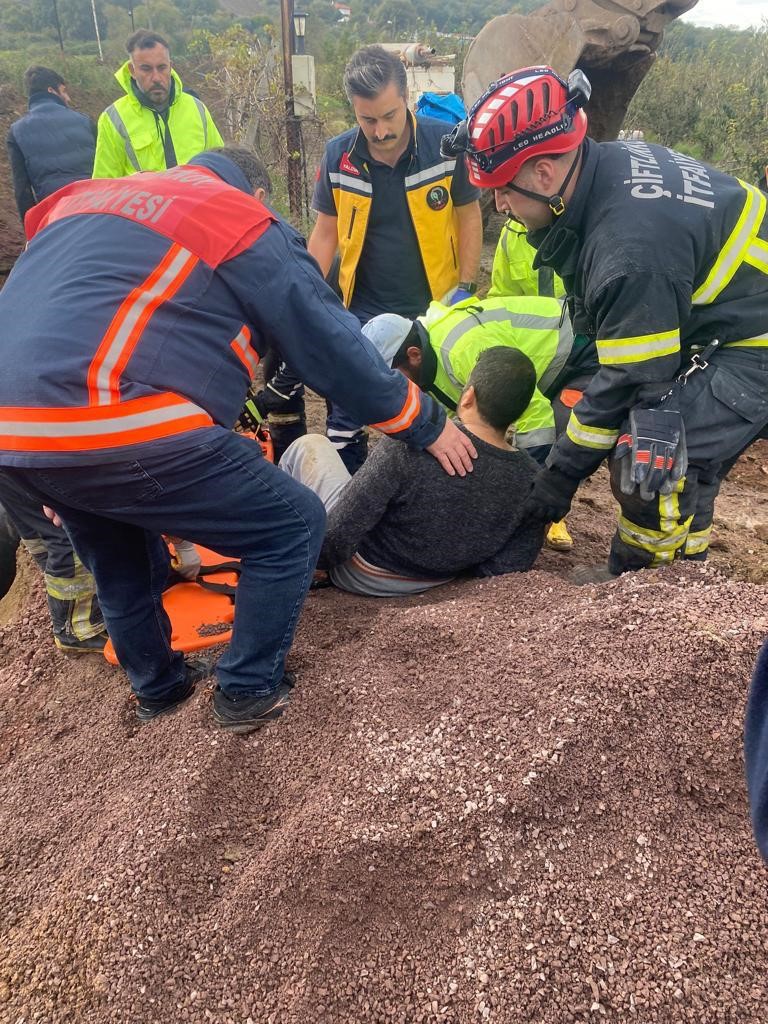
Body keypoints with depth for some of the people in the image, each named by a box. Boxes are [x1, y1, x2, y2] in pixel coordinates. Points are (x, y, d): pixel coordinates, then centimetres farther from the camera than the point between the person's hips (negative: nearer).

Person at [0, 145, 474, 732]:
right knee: (293, 525, 8)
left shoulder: (80, 200, 27)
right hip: (112, 428, -8)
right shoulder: (246, 224, 7)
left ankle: (158, 686, 47)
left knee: (119, 559, 32)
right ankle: (250, 691, 20)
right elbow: (334, 346, 7)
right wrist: (427, 426, 19)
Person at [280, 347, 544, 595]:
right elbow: (508, 570, -9)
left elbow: (339, 533, -28)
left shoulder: (411, 444, -34)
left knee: (309, 445, 14)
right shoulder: (531, 481, -20)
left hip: (360, 575, -5)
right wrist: (453, 558, 9)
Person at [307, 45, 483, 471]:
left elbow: (468, 214, 0)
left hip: (433, 308, -1)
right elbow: (325, 231, 4)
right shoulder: (338, 155, -6)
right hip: (362, 311, 1)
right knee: (344, 420, 4)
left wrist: (466, 287, -6)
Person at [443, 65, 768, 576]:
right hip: (715, 320, 10)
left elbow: (632, 381, -25)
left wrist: (563, 472, -13)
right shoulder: (609, 162, -5)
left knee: (654, 462, -19)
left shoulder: (632, 250, -34)